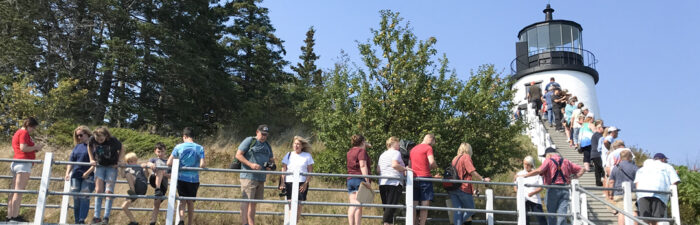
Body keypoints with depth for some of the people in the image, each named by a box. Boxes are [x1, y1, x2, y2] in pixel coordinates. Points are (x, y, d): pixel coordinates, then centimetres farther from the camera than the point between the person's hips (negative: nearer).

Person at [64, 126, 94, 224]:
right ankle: (77, 221, 15)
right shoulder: (77, 147, 15)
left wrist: (88, 172, -15)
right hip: (76, 175, 6)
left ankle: (82, 220, -10)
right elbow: (71, 161, 16)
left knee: (84, 197, -11)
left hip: (88, 176, -6)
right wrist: (67, 172, 3)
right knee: (76, 199, 7)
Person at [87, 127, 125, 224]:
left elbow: (121, 150, -5)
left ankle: (106, 217, -8)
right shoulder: (92, 140, -16)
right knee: (98, 190, -4)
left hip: (111, 167, -3)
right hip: (99, 166, 3)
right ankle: (96, 216, -1)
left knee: (109, 191, -10)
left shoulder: (113, 141, -23)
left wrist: (119, 161, -14)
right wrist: (92, 159, 1)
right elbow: (89, 147, 8)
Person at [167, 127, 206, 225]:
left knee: (182, 200, 15)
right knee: (190, 202, 14)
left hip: (181, 178, 0)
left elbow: (169, 163, -6)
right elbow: (202, 165, -14)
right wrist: (205, 164, 8)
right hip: (194, 179, 0)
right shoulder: (199, 148, -5)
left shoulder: (178, 147, -4)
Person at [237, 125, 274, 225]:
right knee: (246, 202, -11)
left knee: (254, 203, 12)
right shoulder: (249, 141, -2)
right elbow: (238, 155, -7)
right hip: (248, 177, -7)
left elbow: (271, 159, 27)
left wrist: (271, 166, 2)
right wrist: (251, 164, -18)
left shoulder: (267, 145, 19)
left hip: (261, 178, 7)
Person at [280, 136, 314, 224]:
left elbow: (310, 171, 3)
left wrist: (306, 183, -7)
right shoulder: (288, 155, 11)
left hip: (302, 184, -1)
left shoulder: (307, 156, 6)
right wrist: (282, 182, -3)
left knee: (299, 205, -3)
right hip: (289, 183, 1)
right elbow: (283, 170, 8)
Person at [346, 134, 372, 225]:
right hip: (360, 179, -6)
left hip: (350, 180, 7)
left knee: (352, 205, 2)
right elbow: (363, 165, -13)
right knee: (359, 204, -9)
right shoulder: (362, 150, -3)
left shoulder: (349, 152, 18)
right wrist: (367, 180, -17)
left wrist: (366, 145, 43)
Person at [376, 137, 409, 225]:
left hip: (382, 183, 7)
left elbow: (378, 170, 18)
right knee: (392, 205, -9)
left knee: (386, 206, 10)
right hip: (394, 183, -7)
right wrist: (405, 169, -9)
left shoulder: (382, 154, 20)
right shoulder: (396, 152, -2)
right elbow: (394, 165, -19)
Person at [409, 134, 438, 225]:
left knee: (414, 205, 7)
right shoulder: (428, 148, -2)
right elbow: (432, 162, -14)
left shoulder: (413, 149, 19)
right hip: (425, 177, -6)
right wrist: (435, 166, 5)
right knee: (425, 205, -2)